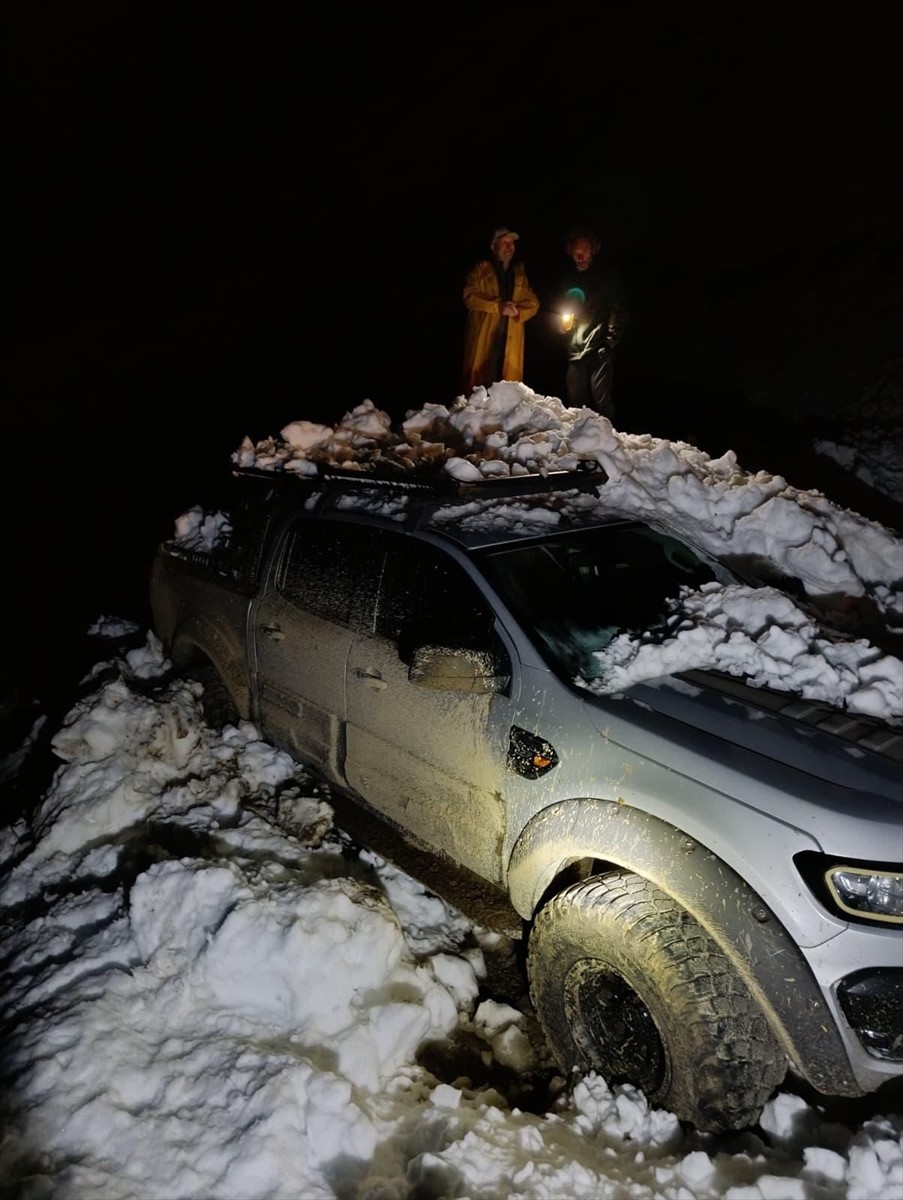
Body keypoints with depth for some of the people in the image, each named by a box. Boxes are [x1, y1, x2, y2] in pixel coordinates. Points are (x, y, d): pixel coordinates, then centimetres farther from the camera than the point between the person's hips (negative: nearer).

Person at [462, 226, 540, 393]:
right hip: (483, 338, -3)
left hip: (511, 341, 3)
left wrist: (518, 311, -9)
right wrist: (498, 306, -15)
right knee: (479, 386, -9)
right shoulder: (480, 270, 9)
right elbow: (470, 297, -5)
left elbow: (533, 302, 13)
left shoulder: (520, 273, 20)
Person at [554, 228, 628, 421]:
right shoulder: (569, 278, 15)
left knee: (601, 402, -10)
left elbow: (618, 311, -2)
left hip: (598, 350, -5)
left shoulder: (607, 275, 2)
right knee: (576, 403, 7)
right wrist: (562, 322, 2)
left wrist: (610, 342, -12)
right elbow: (559, 307, 25)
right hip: (574, 351, 5)